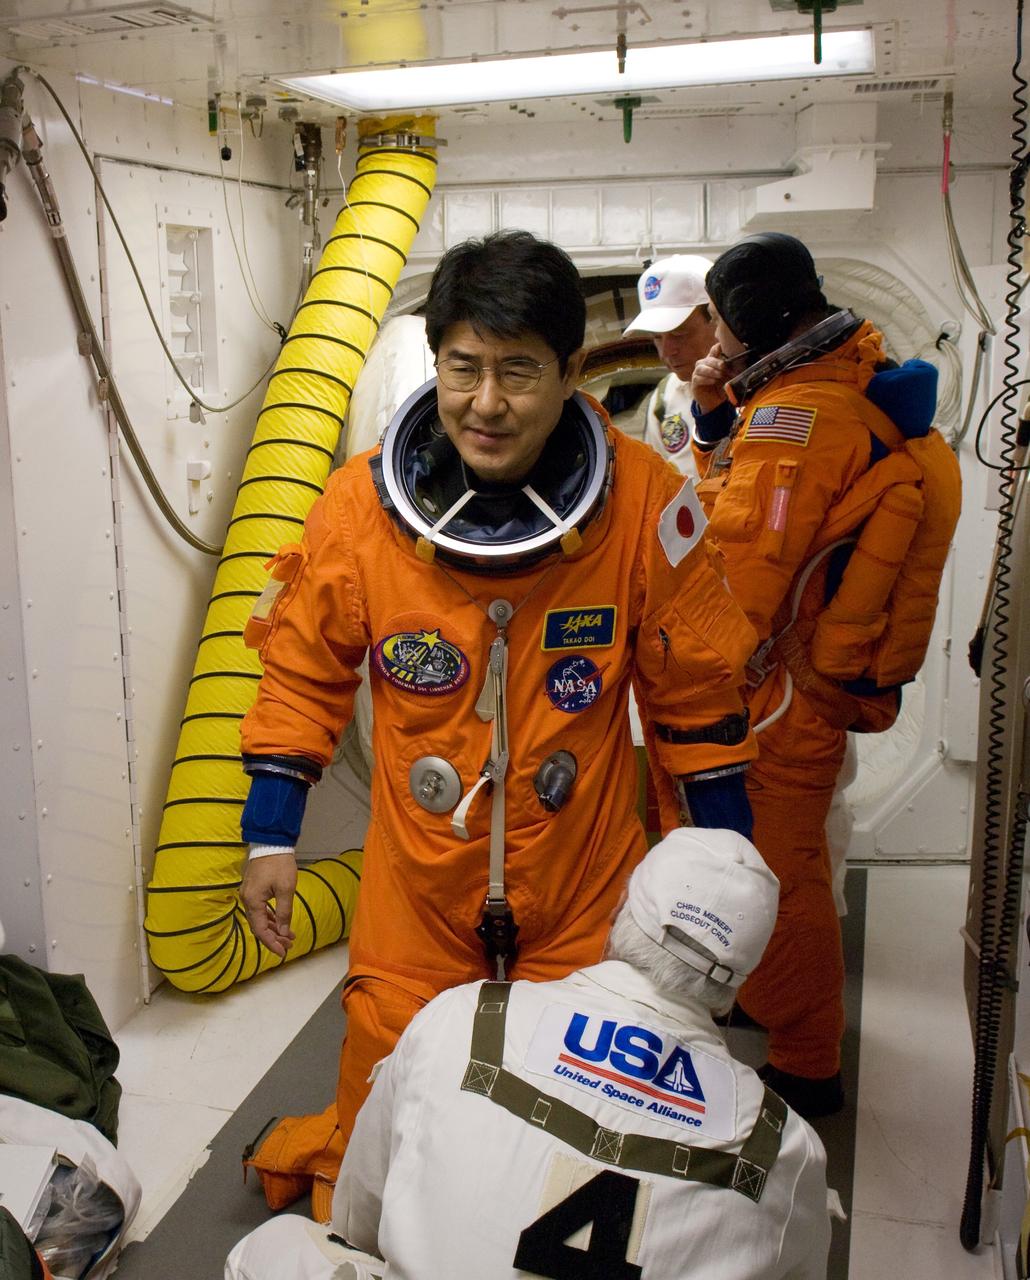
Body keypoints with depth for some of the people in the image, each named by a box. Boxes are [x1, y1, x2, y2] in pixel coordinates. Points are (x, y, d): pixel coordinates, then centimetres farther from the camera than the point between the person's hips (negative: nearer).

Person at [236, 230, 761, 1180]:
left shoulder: (644, 501, -15)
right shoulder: (361, 504, -13)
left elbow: (695, 688, -3)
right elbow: (304, 669, 1)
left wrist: (723, 850, 3)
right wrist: (271, 833, 1)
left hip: (585, 880, 0)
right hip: (418, 878, 1)